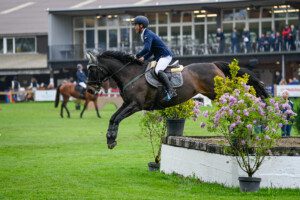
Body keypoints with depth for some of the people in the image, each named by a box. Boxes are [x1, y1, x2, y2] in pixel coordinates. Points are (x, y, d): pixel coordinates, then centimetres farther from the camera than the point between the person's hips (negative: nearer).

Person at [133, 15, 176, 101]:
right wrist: (144, 58, 6)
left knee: (158, 71, -32)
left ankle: (171, 91, -37)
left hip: (165, 55, -11)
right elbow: (151, 51, 22)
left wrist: (137, 56, -17)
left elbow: (146, 49, -29)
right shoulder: (144, 35, 17)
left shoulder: (148, 35, -16)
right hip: (158, 57, 11)